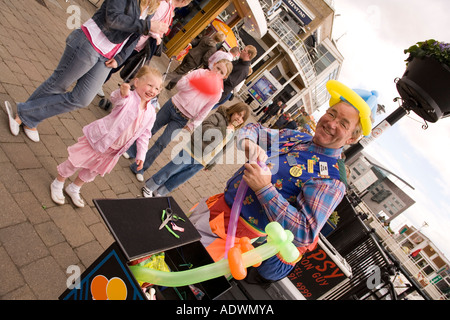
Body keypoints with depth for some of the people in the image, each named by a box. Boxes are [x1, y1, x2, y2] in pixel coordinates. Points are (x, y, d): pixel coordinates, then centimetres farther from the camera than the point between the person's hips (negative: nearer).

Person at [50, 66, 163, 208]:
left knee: (93, 171, 24)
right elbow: (116, 99, -44)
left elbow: (144, 135, 3)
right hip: (98, 139, -6)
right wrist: (122, 93, -66)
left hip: (112, 151, 6)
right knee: (75, 163, 9)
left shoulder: (151, 114, -5)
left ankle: (73, 189, 49)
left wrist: (141, 155, -1)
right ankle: (57, 184, 38)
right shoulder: (128, 98, -22)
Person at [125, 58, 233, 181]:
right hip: (172, 105, 1)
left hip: (182, 119, -1)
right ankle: (131, 151, 37)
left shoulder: (217, 93, -5)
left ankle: (139, 168, 11)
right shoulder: (200, 72, -4)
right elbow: (180, 84, -8)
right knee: (151, 129, 12)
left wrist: (192, 125, -7)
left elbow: (203, 113, -2)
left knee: (161, 143, -4)